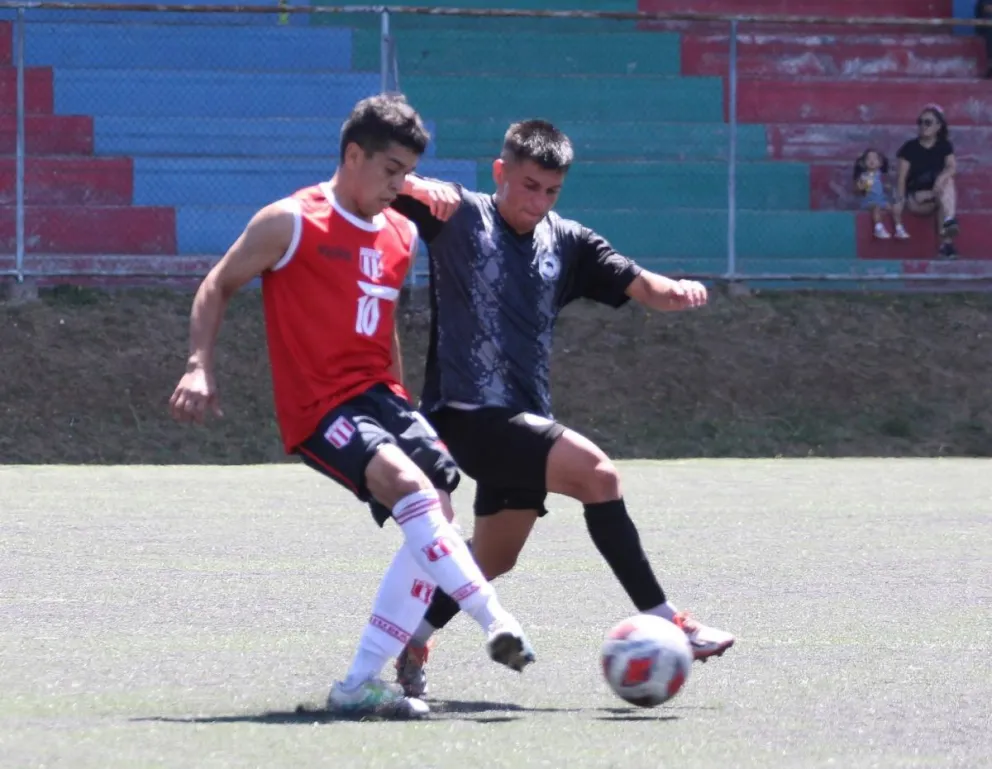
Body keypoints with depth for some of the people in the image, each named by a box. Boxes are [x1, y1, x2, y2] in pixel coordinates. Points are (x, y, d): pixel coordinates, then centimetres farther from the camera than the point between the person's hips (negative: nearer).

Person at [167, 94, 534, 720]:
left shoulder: (400, 236, 14)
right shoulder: (291, 223, -5)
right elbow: (218, 287, 0)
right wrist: (200, 367, -12)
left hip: (379, 394, 7)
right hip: (319, 408, -7)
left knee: (436, 512, -9)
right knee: (410, 484, -29)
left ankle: (362, 682, -5)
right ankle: (496, 621, -34)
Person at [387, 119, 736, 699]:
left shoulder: (567, 243, 12)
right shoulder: (458, 216, -2)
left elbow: (642, 287, 6)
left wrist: (674, 290, -18)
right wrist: (418, 185, -31)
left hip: (523, 421, 8)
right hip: (467, 412, -8)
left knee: (494, 559, 17)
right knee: (596, 472, -22)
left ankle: (411, 644, 35)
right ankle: (662, 622, -21)